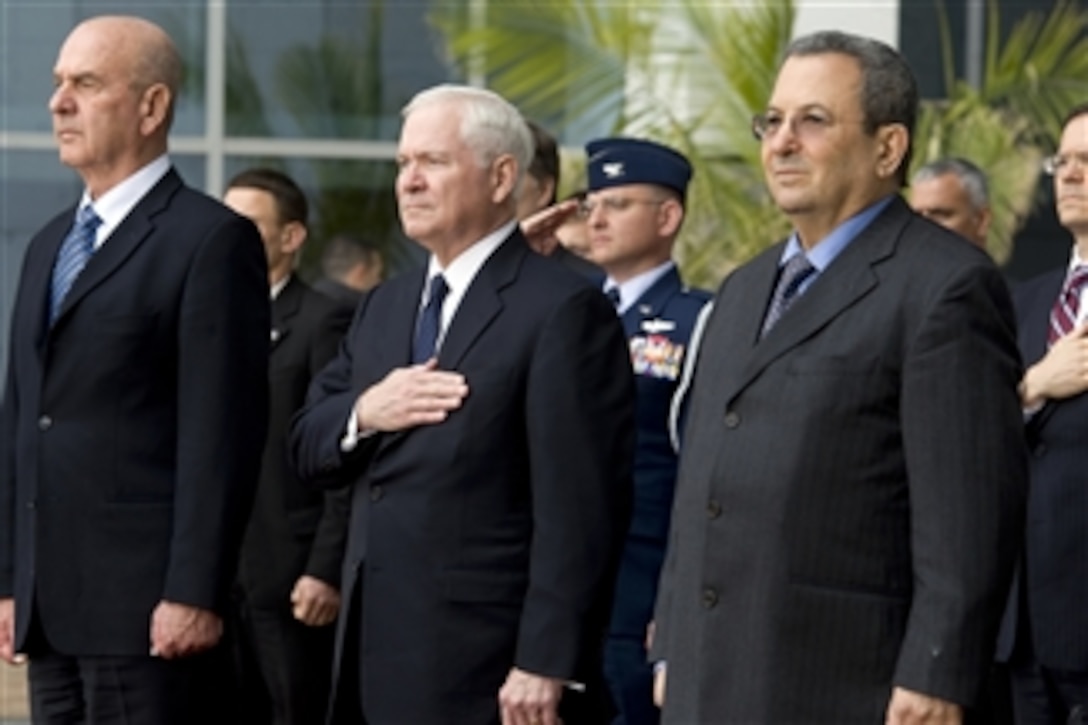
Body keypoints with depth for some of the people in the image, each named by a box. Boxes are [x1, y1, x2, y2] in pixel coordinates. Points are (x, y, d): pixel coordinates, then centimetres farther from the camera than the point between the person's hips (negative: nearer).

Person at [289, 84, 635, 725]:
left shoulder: (564, 310, -9)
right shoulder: (387, 306, 18)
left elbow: (578, 508, -14)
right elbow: (308, 449, 17)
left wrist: (546, 665, -19)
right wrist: (363, 414, -6)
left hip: (485, 672, -7)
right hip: (375, 659, 8)